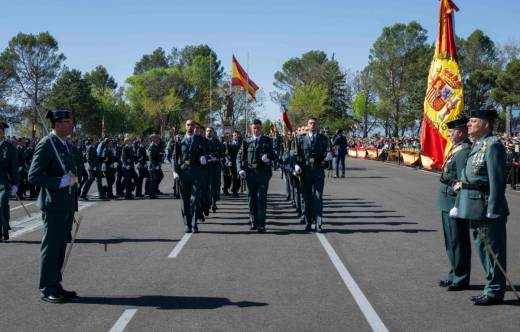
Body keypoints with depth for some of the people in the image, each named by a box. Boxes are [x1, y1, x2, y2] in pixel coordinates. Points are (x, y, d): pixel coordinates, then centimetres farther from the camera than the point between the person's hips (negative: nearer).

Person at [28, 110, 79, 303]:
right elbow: (33, 176, -18)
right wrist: (61, 181, -22)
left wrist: (74, 180, 12)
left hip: (67, 205, 9)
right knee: (51, 247, -1)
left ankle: (56, 286, 23)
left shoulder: (66, 145, 14)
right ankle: (47, 290, 8)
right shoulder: (45, 145, -13)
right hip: (54, 205, -8)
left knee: (61, 246, 14)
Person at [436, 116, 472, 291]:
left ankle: (461, 279, 10)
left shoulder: (464, 151, -18)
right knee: (451, 242, 18)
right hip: (447, 204, 10)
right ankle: (455, 275, 30)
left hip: (455, 204, -10)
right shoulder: (455, 149, 12)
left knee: (458, 242, 0)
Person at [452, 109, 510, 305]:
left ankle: (495, 293, 10)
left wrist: (493, 211, -21)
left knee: (492, 250, 1)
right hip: (475, 208, 10)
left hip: (487, 208, -10)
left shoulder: (493, 145, -15)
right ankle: (491, 289, 27)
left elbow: (497, 181, -20)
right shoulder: (476, 145, 15)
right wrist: (458, 205, 18)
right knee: (482, 248, 16)